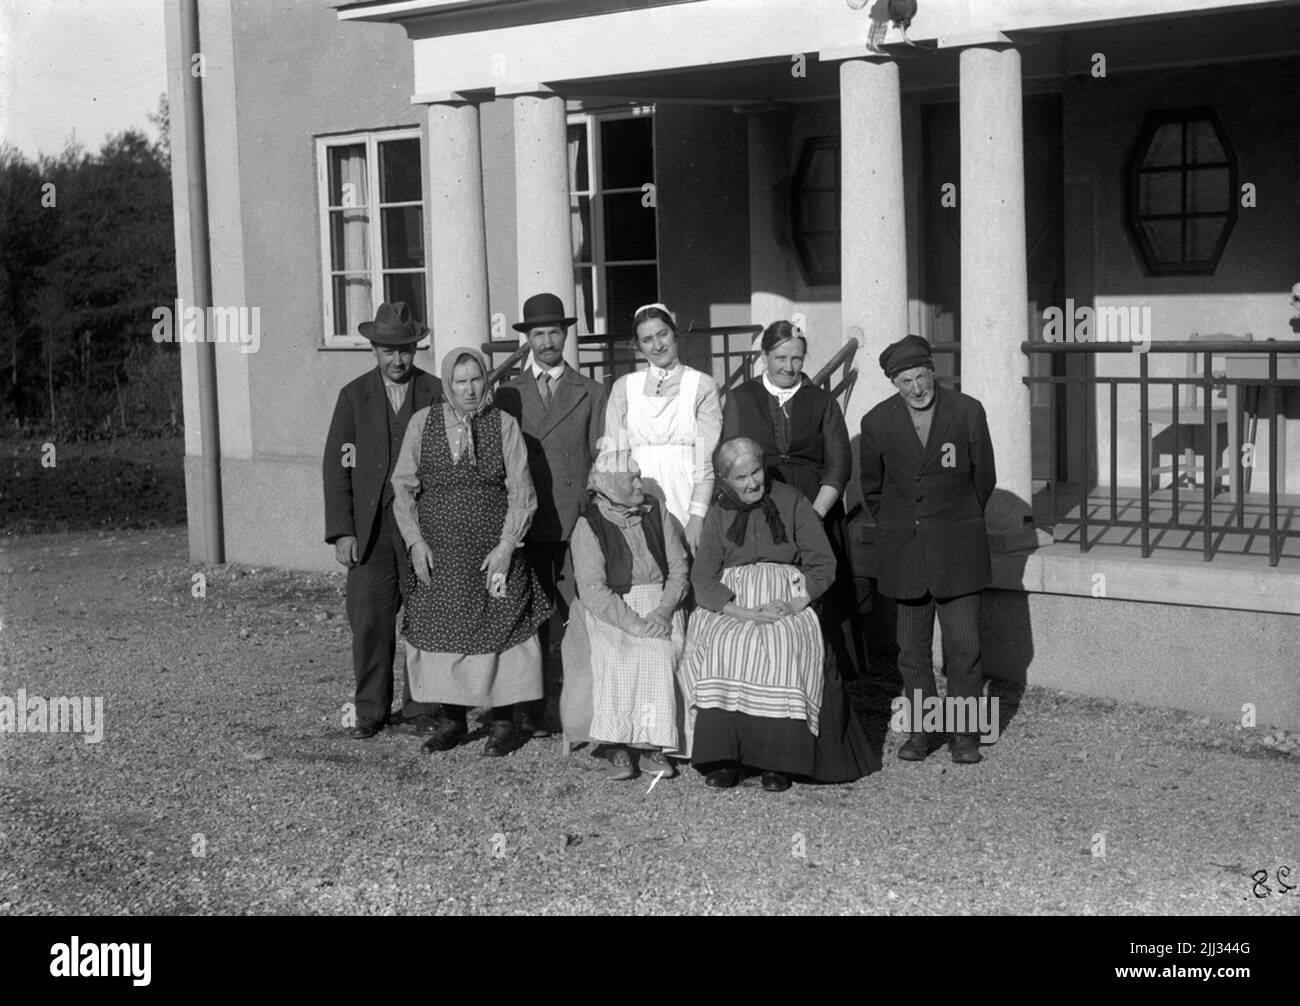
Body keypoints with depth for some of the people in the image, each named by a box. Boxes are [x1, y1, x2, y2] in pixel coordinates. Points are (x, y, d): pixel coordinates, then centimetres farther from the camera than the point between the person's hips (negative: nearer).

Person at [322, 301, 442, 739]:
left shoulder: (437, 394, 4)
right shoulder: (354, 396, 7)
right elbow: (335, 467, 5)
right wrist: (341, 531, -4)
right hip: (370, 528, 1)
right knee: (369, 621, 0)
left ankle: (421, 708, 10)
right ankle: (371, 712, 9)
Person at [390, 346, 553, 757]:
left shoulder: (504, 425, 0)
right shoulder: (422, 423, 4)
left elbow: (521, 492, -1)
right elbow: (403, 487, 6)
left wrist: (506, 545, -10)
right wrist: (415, 541, -3)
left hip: (493, 553, -2)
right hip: (437, 554, 2)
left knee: (498, 631, 0)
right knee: (439, 630, 4)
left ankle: (504, 722, 9)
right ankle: (451, 719, 16)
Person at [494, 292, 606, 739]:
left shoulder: (591, 393, 11)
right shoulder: (507, 395, 14)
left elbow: (602, 459, 7)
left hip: (578, 522, -1)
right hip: (525, 523, 1)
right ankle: (532, 710, 5)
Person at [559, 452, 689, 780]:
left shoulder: (657, 514, 11)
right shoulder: (588, 526, -2)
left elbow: (680, 568, 8)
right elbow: (593, 590, -11)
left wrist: (664, 611, -10)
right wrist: (634, 624, -20)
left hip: (660, 605, 3)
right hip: (610, 613, -2)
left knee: (660, 654, -27)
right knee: (617, 657, -31)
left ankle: (652, 746, -25)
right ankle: (616, 746, -26)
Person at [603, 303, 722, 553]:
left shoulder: (703, 386, 4)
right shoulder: (624, 387, 12)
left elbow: (706, 461, -3)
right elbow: (612, 455, 8)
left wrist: (697, 518, -14)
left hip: (686, 497, -2)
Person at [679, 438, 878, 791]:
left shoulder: (791, 503, 11)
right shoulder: (718, 515, 14)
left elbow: (823, 565, 5)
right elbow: (703, 580, 2)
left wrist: (794, 605, -12)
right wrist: (743, 612, -15)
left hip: (787, 603, -1)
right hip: (730, 605, 1)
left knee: (783, 647, -34)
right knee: (721, 648, -32)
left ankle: (779, 761, -33)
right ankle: (722, 758, -31)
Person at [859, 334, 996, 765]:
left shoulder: (967, 412, -5)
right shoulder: (877, 422, -2)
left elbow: (983, 478, 7)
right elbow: (872, 488, 12)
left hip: (956, 547, -1)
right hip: (903, 549, 1)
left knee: (963, 645, -2)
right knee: (912, 648, 6)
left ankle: (964, 733, 8)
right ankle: (922, 729, 18)